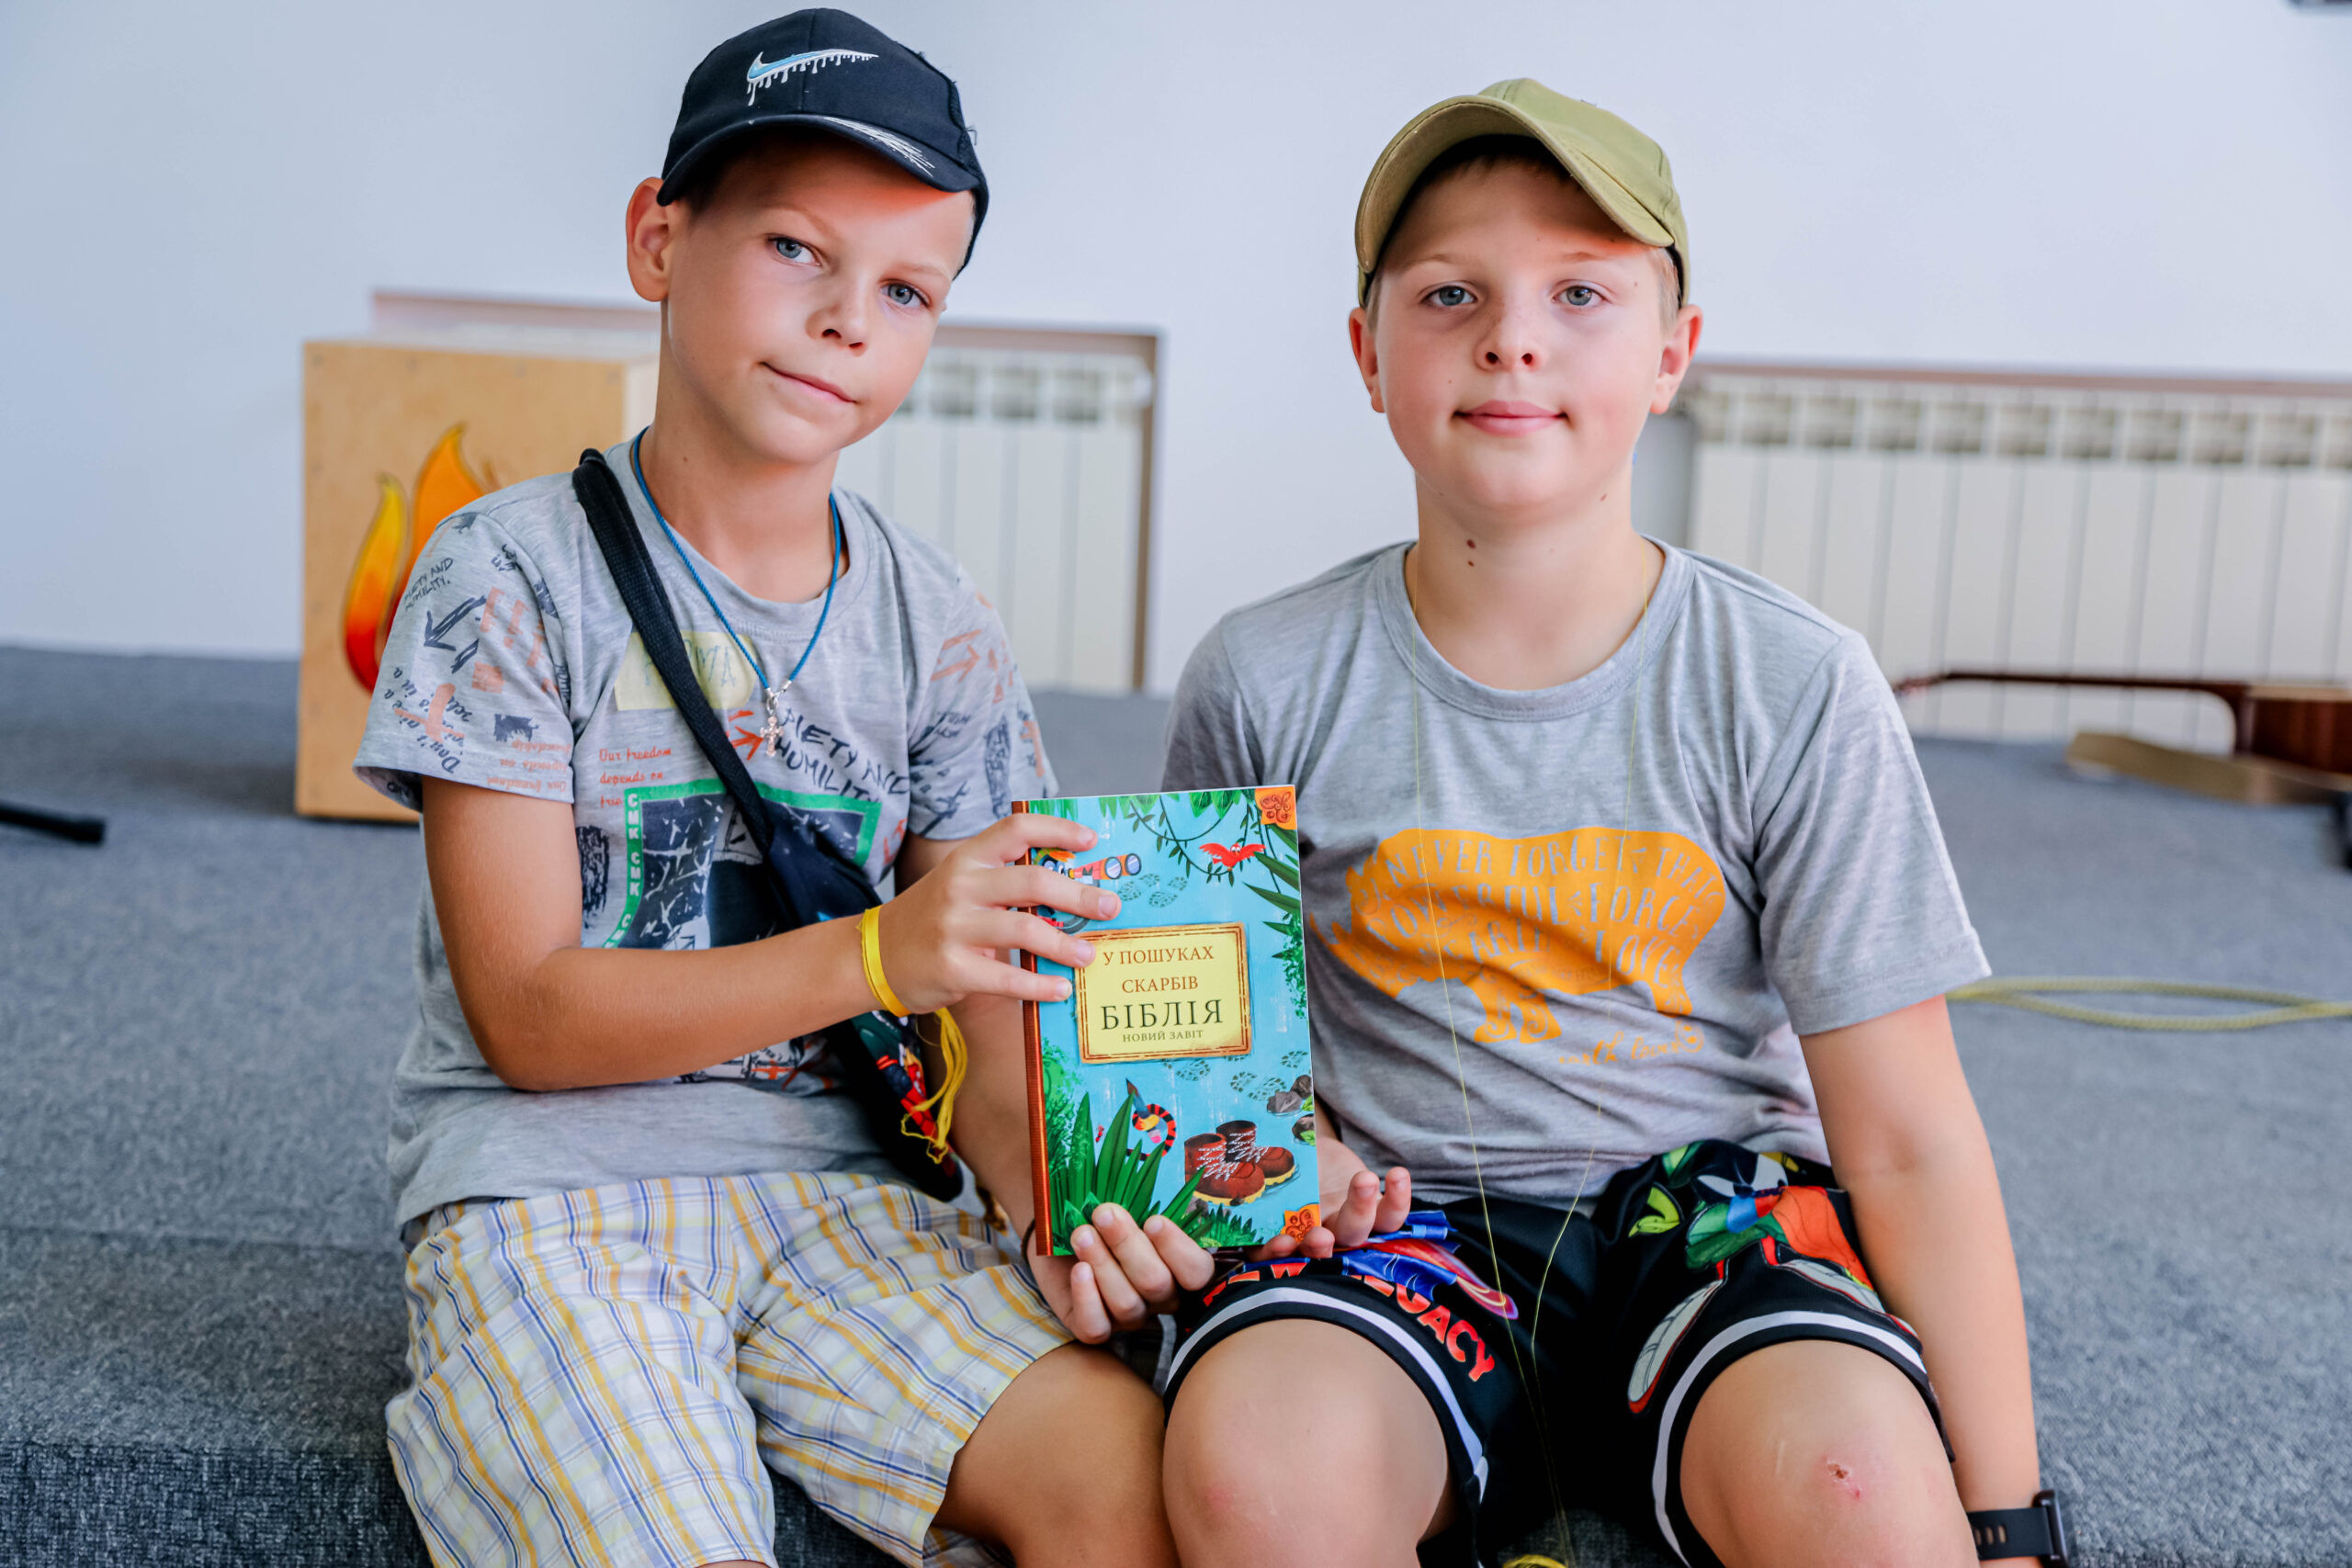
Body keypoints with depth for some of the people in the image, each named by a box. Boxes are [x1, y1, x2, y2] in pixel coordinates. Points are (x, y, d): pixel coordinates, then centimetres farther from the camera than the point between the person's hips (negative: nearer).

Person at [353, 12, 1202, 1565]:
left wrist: (1047, 1188, -18)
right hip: (547, 1179, -3)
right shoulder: (511, 572, -6)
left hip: (831, 1177, 4)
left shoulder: (939, 623, 5)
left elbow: (979, 1004, 4)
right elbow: (527, 1016, -11)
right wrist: (877, 954, -23)